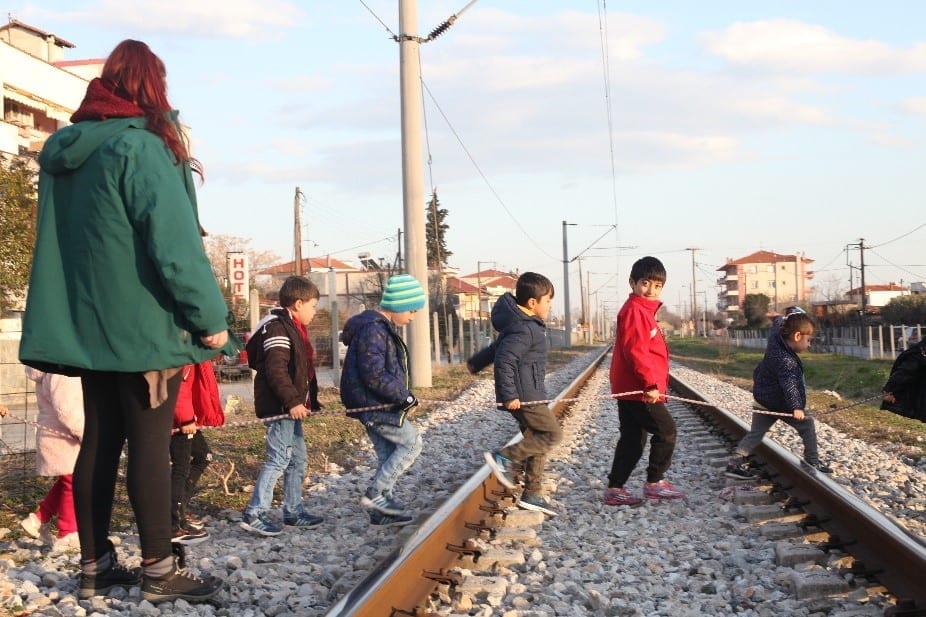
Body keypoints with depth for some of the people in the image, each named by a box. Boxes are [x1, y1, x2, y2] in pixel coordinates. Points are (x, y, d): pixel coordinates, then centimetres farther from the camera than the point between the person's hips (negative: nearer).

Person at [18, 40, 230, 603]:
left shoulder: (62, 152, 13)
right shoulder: (140, 146, -13)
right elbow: (175, 242, -18)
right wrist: (210, 316, -13)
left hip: (87, 323, 8)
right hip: (144, 323, -7)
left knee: (99, 441, 11)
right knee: (151, 444, -1)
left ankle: (96, 565, 17)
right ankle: (159, 570, 6)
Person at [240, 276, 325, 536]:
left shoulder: (293, 329, 18)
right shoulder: (277, 329, -15)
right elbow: (276, 370, -24)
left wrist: (307, 401, 22)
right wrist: (292, 402, -25)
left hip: (290, 407, 11)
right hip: (278, 407, -11)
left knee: (297, 458, 15)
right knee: (279, 459, -9)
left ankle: (293, 511, 24)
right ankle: (254, 514, -4)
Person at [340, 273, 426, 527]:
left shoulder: (384, 327, 14)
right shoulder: (373, 330, -20)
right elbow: (374, 375, -25)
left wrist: (401, 395, 11)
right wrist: (404, 395, -17)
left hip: (376, 404, 10)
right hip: (373, 404, -10)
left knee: (388, 455, 13)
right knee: (412, 443, -5)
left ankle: (381, 511, 21)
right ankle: (375, 494, -2)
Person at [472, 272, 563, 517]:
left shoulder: (525, 324, 13)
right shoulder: (524, 329, -20)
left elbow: (498, 347, 25)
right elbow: (504, 359, -27)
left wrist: (476, 362, 37)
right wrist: (509, 395, -26)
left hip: (527, 394, 10)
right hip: (524, 396, -10)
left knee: (537, 440, 13)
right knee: (553, 434, -5)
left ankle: (532, 494, 18)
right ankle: (505, 458, -4)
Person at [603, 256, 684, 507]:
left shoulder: (644, 310, 19)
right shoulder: (634, 310, -14)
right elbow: (635, 350, -23)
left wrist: (654, 383, 24)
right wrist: (650, 383, -24)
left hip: (630, 389, 10)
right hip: (638, 389, -10)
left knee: (633, 440, 12)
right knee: (666, 430, -4)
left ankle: (615, 489, 15)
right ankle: (654, 483, 5)